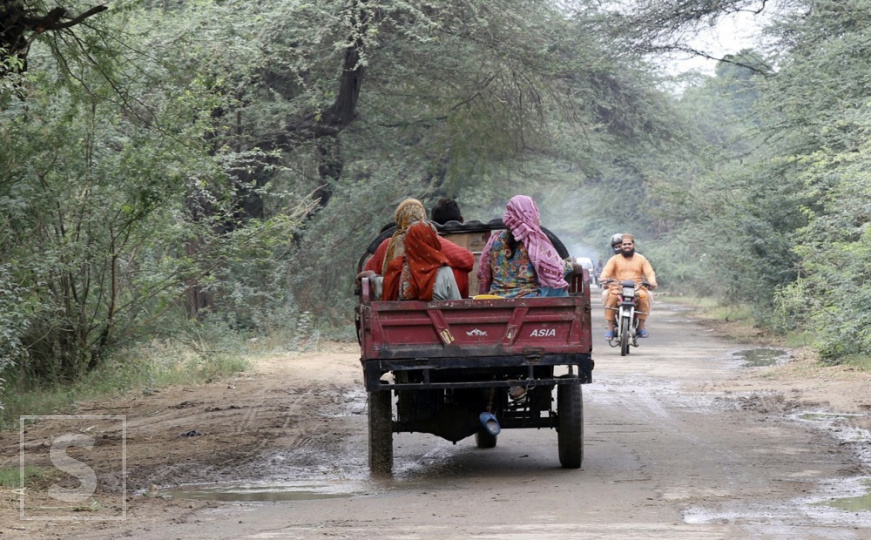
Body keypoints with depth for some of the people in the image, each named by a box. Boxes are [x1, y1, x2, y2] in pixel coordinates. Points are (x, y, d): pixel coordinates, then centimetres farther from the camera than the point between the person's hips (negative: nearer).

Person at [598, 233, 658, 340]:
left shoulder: (641, 259, 16)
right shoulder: (614, 259, 14)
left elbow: (650, 273, 5)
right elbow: (606, 271, -2)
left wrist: (652, 282, -18)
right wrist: (602, 278, -26)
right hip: (618, 288, 0)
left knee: (644, 296, -32)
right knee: (611, 296, -33)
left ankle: (641, 327, -21)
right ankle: (610, 329, -29)